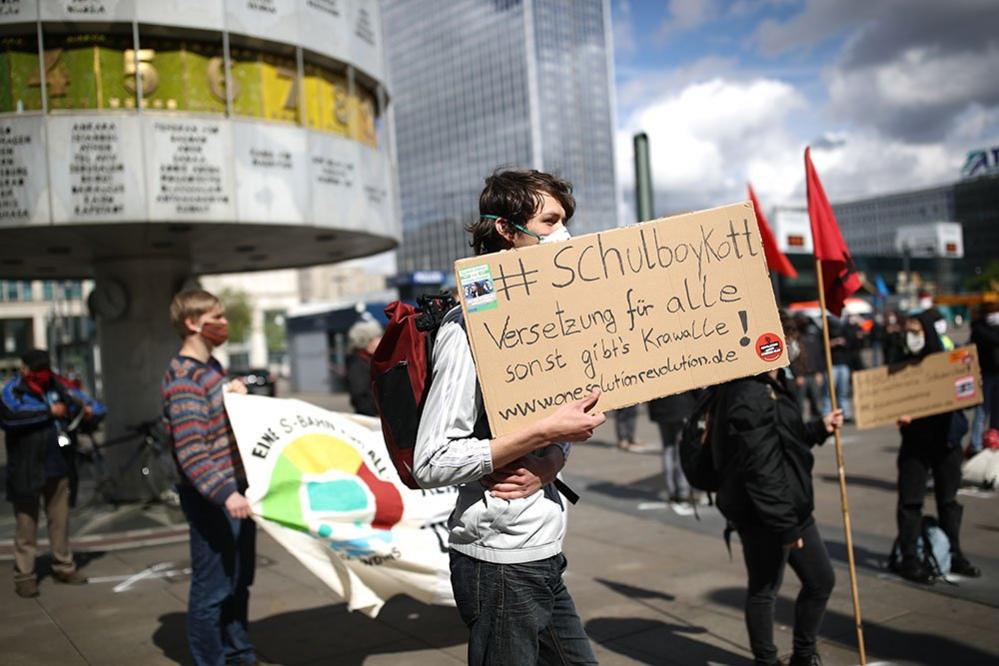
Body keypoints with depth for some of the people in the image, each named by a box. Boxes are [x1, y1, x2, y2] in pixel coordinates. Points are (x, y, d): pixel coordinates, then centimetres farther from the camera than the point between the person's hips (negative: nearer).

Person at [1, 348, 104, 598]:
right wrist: (49, 411, -21)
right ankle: (24, 574, 9)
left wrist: (90, 411, -15)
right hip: (27, 471, -4)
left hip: (59, 468, 4)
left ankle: (63, 566, 24)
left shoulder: (59, 387, 7)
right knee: (26, 524, 2)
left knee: (60, 521, 13)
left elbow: (96, 407, 8)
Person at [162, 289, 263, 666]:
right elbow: (190, 452, -26)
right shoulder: (184, 378, -17)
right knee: (213, 586, 0)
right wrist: (225, 494, -34)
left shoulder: (211, 367, 12)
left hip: (236, 488, 10)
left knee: (239, 578, 21)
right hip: (211, 498, -10)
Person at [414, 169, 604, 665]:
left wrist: (547, 465, -8)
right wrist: (545, 432, -22)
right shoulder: (471, 326, -17)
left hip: (543, 555, 9)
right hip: (501, 561, -8)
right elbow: (431, 464, -22)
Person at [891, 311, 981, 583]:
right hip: (914, 442, -1)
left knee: (948, 499, 11)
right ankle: (909, 559, 7)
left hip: (946, 440, 1)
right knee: (910, 501, 0)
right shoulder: (899, 365, 1)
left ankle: (954, 555, 24)